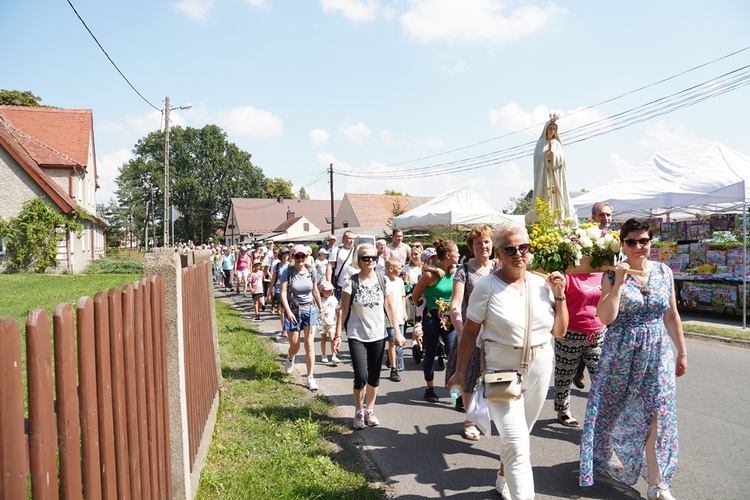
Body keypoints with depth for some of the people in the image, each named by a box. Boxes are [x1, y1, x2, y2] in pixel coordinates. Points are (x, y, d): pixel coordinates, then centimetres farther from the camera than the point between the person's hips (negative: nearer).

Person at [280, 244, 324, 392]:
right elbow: (283, 292, -14)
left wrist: (321, 308, 16)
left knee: (309, 345, -5)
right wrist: (288, 311, -24)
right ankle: (290, 358, 46)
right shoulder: (287, 272, -8)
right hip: (293, 311, -1)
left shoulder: (311, 272, 1)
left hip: (310, 310, 2)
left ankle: (310, 378, 2)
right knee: (294, 346, 8)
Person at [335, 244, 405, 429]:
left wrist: (397, 332, 1)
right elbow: (344, 310, -6)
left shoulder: (383, 281, 0)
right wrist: (337, 334, -8)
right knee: (361, 376, -10)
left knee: (374, 377, 10)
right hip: (357, 336, -3)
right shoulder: (351, 283, -8)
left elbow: (390, 308, 3)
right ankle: (359, 412, 13)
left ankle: (369, 410, 28)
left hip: (378, 336, 3)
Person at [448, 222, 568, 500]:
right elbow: (470, 332, -5)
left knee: (517, 437, 21)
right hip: (503, 372, -5)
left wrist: (559, 295, -3)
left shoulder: (542, 284, 1)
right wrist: (460, 371, -3)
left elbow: (559, 331, 6)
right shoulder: (487, 287, -12)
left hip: (540, 371, 5)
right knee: (518, 444, -10)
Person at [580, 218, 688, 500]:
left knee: (656, 414, -1)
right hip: (621, 353, -2)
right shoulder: (613, 275, -7)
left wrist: (682, 352, 11)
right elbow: (605, 318, -17)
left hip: (657, 352, 2)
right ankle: (607, 458, 39)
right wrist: (619, 282, -22)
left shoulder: (664, 272, 2)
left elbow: (671, 316, 10)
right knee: (617, 411, 12)